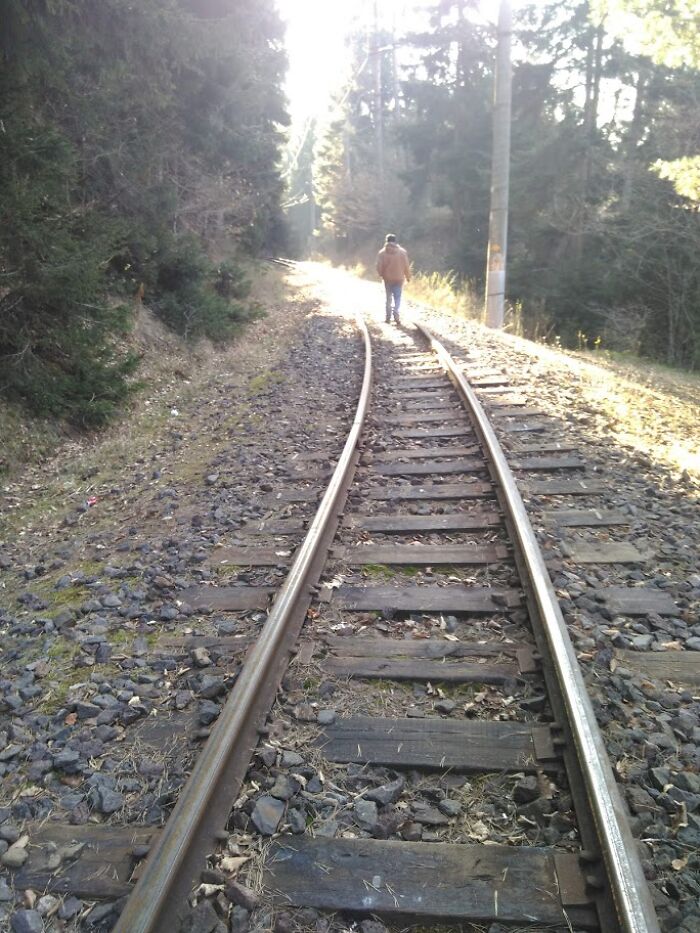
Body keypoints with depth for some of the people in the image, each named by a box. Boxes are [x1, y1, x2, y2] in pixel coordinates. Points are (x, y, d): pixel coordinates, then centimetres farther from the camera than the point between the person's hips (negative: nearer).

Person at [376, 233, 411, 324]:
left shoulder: (382, 252, -4)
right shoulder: (402, 251, -2)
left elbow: (379, 266, -5)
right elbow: (406, 266, -1)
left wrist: (381, 275, 14)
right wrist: (408, 277, 11)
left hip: (387, 278, 1)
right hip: (399, 278, -1)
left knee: (389, 297, 14)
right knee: (397, 297, 3)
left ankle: (388, 316, 16)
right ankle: (396, 313, -20)